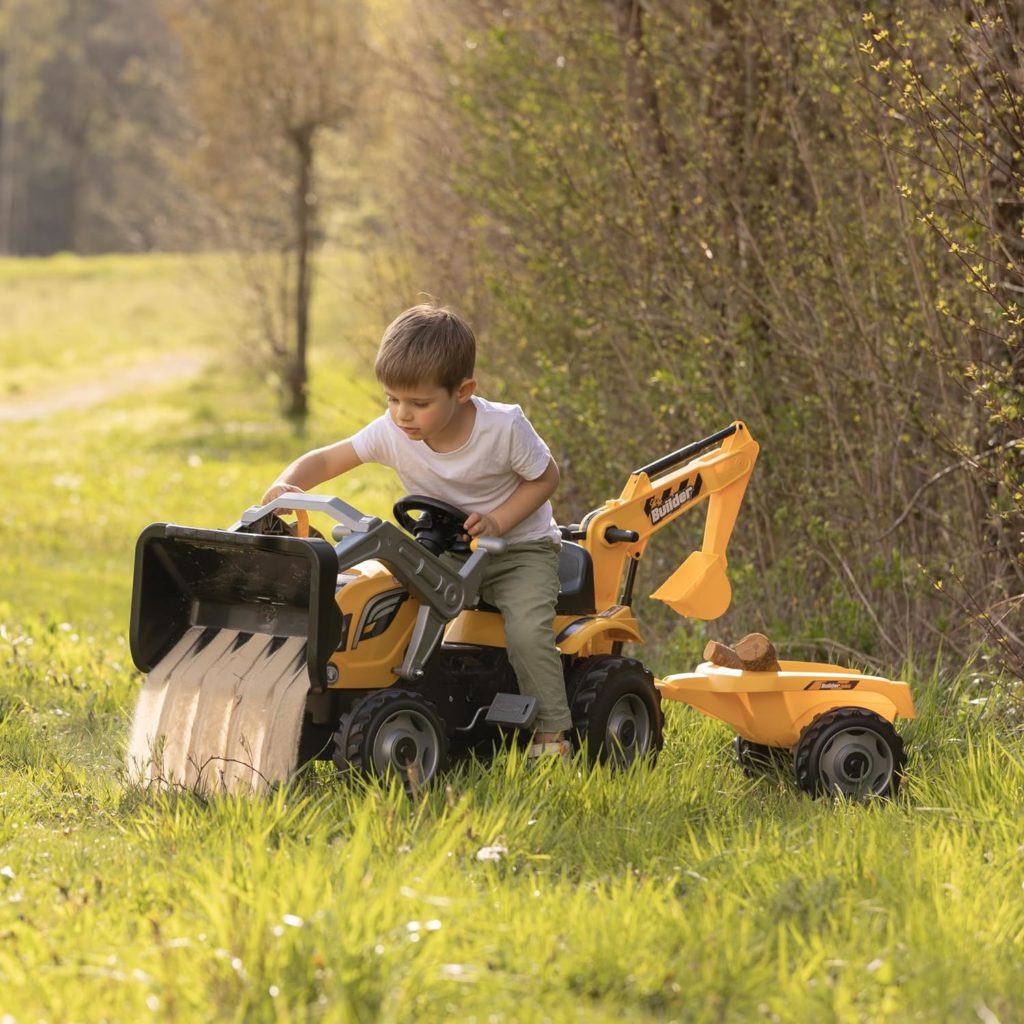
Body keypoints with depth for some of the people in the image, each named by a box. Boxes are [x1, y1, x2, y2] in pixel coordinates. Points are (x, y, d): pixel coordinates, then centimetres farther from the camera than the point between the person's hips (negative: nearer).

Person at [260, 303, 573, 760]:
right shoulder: (391, 433, -16)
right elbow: (326, 460, -10)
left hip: (520, 547, -4)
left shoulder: (504, 428, -23)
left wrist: (497, 522, -23)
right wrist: (288, 484, -32)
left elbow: (545, 477, -9)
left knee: (526, 629, -28)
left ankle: (551, 738, -16)